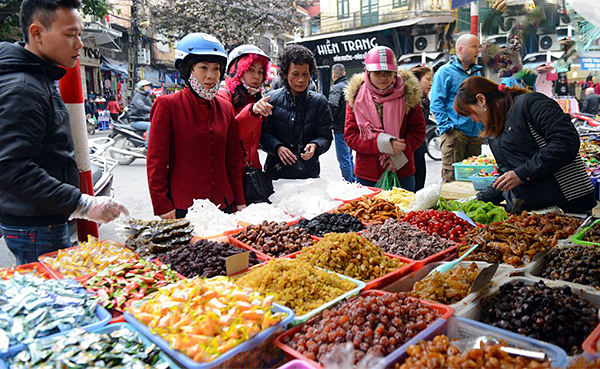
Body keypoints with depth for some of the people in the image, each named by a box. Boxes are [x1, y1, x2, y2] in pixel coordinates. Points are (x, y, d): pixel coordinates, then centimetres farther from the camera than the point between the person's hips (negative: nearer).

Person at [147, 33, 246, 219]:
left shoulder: (225, 108, 8)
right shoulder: (167, 105, -6)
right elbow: (156, 162, -6)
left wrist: (239, 202, 8)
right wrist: (163, 208, -11)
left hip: (223, 204, 4)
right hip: (182, 209, -4)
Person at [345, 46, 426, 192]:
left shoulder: (407, 94, -2)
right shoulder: (356, 96, -1)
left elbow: (419, 132, 2)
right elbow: (350, 136, -4)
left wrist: (398, 156, -14)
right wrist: (383, 143, -18)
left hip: (401, 173, 0)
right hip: (366, 175, 0)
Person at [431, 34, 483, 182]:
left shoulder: (477, 72, 19)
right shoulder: (445, 72, -2)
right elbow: (436, 103, -8)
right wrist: (447, 127, -16)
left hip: (475, 134, 7)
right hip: (454, 133, -7)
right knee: (451, 177, -9)